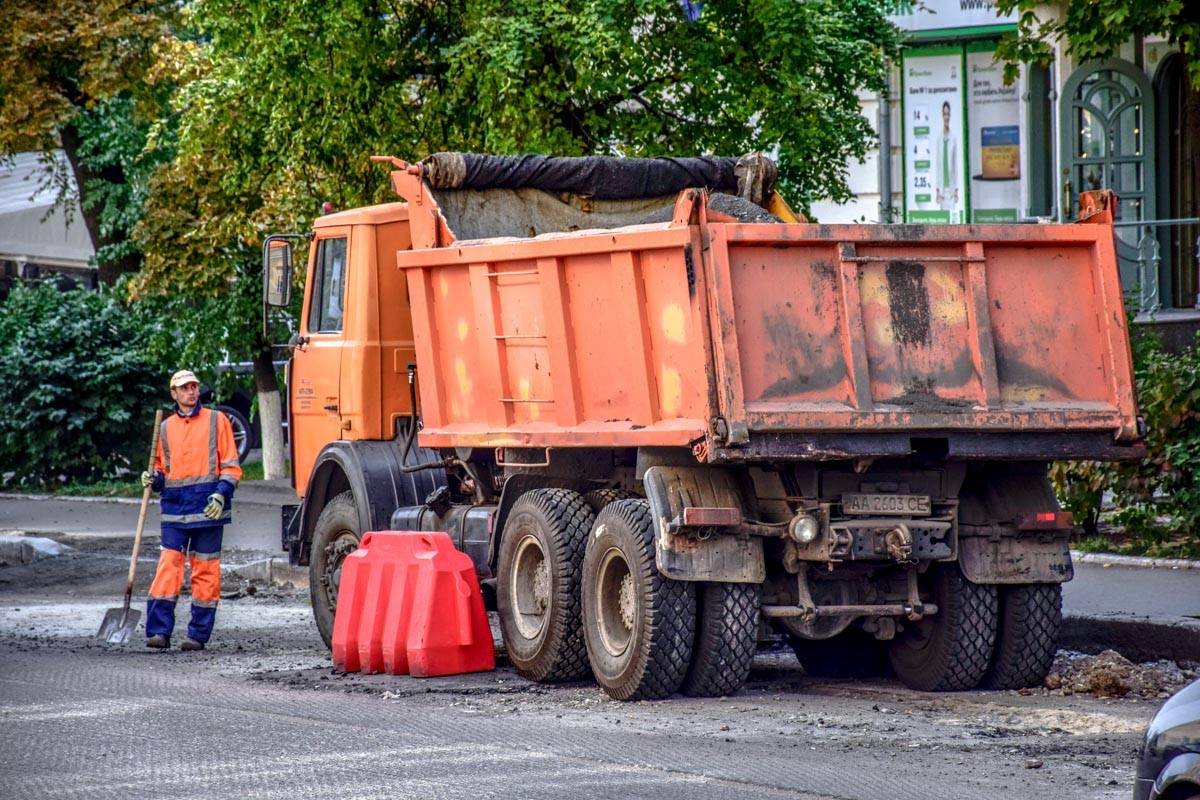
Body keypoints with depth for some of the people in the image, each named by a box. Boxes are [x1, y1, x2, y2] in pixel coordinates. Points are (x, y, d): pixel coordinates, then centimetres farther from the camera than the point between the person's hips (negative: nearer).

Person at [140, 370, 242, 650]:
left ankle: (199, 634, 4)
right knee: (168, 567, -7)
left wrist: (221, 493, -11)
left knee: (205, 571, 0)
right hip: (174, 508, 2)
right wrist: (153, 479, 2)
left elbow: (231, 465, 3)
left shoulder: (216, 420, 5)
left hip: (207, 508, -2)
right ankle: (159, 630, -8)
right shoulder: (166, 427, 14)